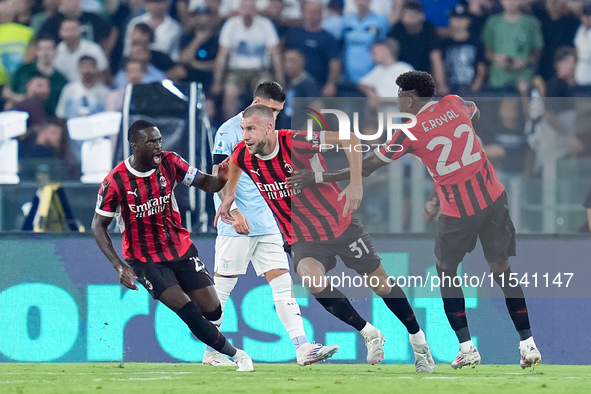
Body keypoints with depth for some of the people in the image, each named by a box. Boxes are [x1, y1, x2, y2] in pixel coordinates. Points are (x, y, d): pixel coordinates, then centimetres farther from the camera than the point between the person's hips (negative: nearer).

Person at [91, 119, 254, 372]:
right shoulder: (115, 182, -17)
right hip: (145, 259, -4)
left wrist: (221, 178, -31)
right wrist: (119, 266, -18)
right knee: (188, 312, -18)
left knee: (212, 311, -3)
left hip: (181, 249, 4)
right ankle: (234, 354, 0)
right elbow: (98, 226, -9)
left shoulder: (169, 163, -9)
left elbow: (205, 184, -6)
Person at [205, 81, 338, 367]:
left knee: (282, 280, -2)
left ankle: (302, 348, -8)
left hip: (266, 225, 7)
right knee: (222, 285, 0)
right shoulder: (230, 131, -8)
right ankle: (211, 351, 9)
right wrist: (234, 211, -21)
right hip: (237, 226, -7)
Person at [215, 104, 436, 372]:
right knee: (312, 280, -28)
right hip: (302, 238, 3)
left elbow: (349, 139, -23)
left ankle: (418, 339, 30)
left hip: (339, 226, -3)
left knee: (381, 283, 7)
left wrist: (356, 183, -28)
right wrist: (229, 196, 13)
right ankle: (370, 335, -10)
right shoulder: (243, 156, -9)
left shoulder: (294, 143, -25)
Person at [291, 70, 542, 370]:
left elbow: (366, 167, -4)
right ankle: (528, 344, 2)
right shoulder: (454, 104, 3)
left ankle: (467, 348, 7)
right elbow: (475, 115, 30)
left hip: (458, 208, -4)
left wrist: (317, 178, 2)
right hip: (493, 196, 4)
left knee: (446, 270, 15)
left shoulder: (411, 132, -8)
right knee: (501, 268, 8)